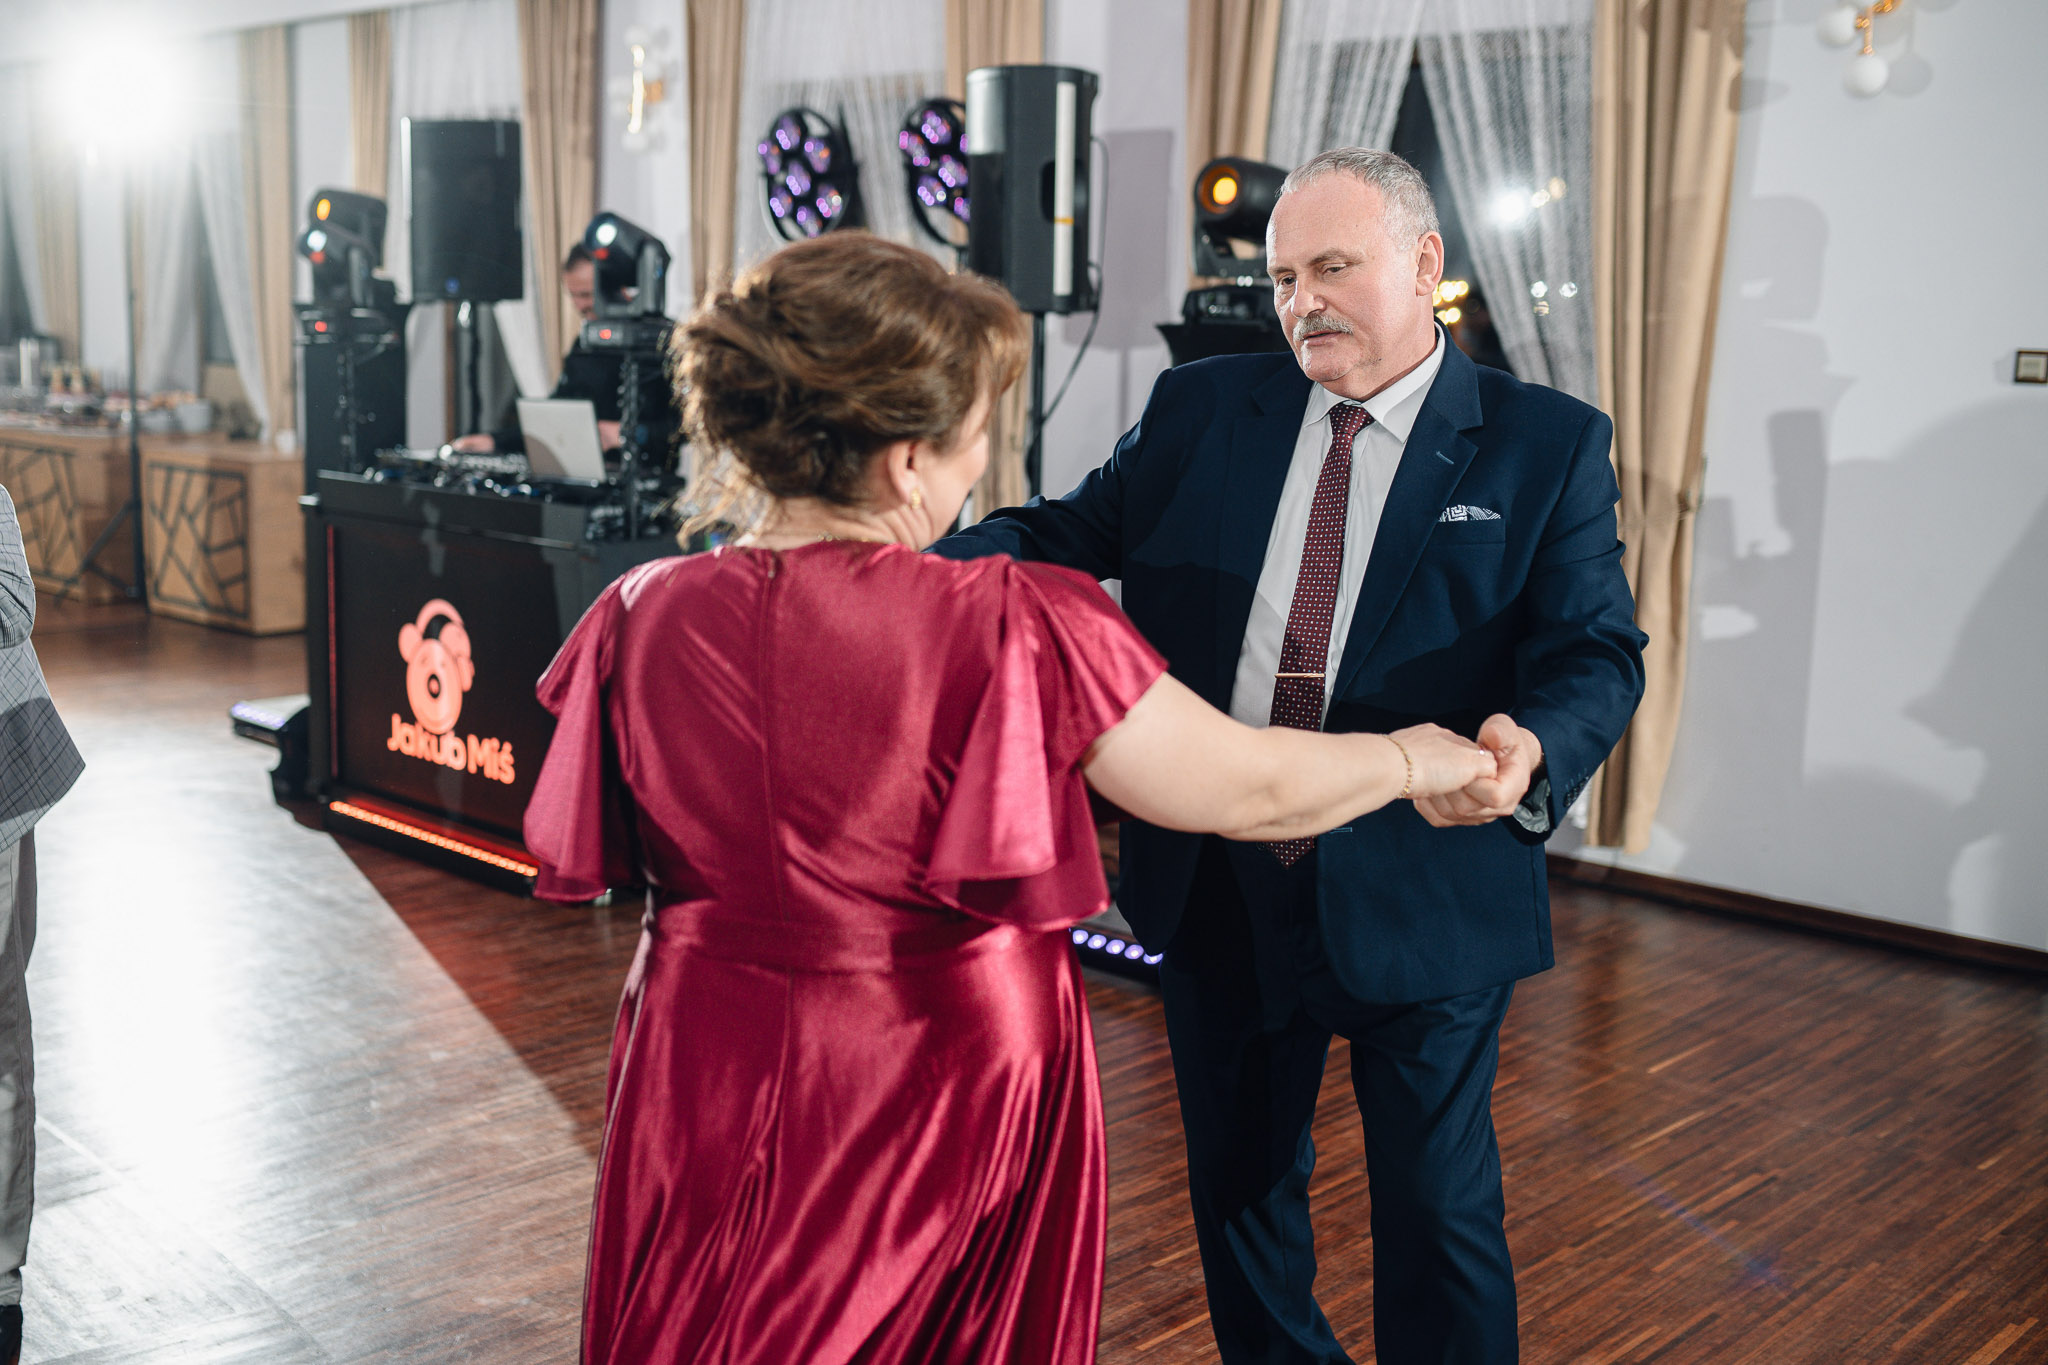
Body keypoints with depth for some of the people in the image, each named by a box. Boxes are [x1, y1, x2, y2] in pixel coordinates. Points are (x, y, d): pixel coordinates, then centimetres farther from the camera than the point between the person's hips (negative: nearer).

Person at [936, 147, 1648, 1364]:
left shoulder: (1548, 444, -4)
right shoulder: (1199, 411, 5)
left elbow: (1597, 650, -10)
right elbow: (1069, 535, 1)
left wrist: (1532, 749, -33)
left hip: (1422, 893, -3)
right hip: (1217, 885, 3)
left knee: (1438, 1207, 10)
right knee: (1240, 1178, 20)